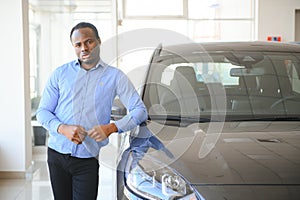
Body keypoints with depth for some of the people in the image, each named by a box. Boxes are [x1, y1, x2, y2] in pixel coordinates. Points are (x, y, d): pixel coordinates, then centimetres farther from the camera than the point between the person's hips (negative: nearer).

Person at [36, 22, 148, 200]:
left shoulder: (114, 76, 4)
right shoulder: (60, 73, 8)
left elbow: (140, 110, 0)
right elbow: (43, 112, 6)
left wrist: (111, 128, -17)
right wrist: (62, 128, -15)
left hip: (88, 159, -2)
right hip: (57, 153, 2)